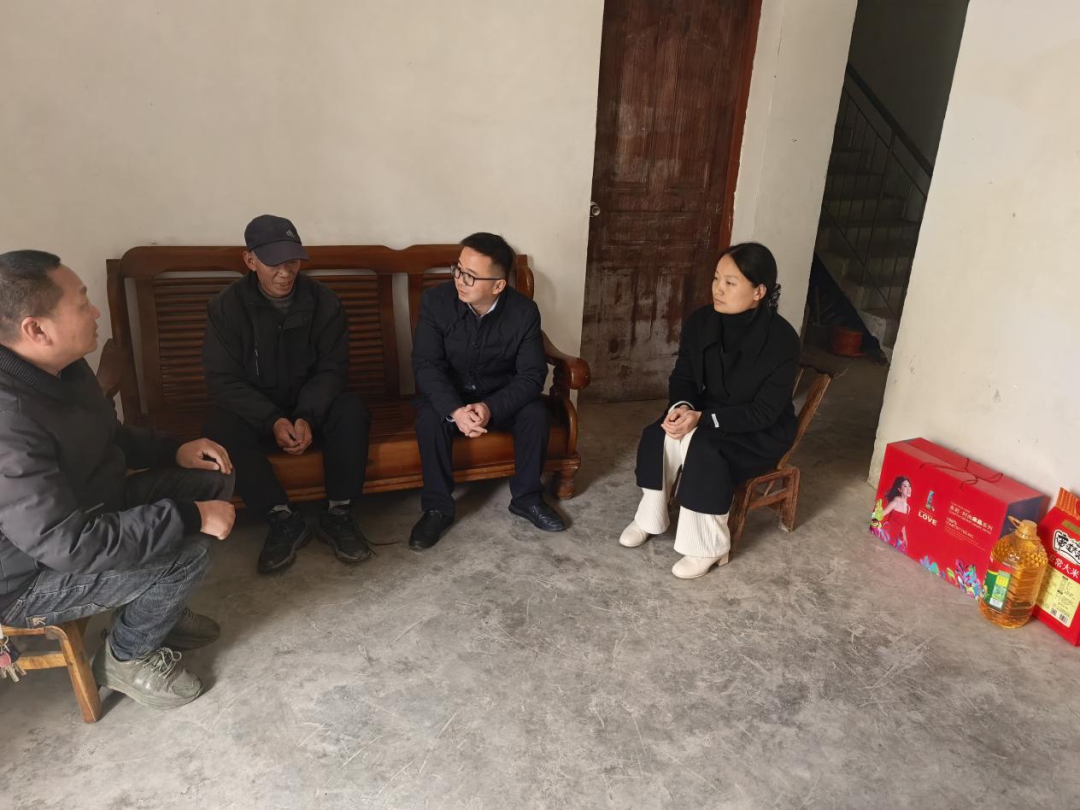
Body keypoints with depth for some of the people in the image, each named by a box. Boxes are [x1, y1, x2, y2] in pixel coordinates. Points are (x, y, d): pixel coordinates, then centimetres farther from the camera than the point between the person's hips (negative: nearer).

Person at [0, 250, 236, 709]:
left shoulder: (58, 367, -5)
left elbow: (106, 439, 13)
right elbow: (69, 545, -37)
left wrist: (173, 451, -2)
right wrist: (191, 517, -32)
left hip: (88, 506, 9)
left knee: (213, 481, 4)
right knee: (187, 553, -26)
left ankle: (161, 612, 20)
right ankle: (126, 657, 6)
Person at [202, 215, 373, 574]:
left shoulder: (323, 301, -8)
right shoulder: (226, 306, -11)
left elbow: (333, 368, -9)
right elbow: (223, 380, -14)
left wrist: (308, 417, -28)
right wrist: (273, 421, -29)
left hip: (311, 405, 1)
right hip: (256, 411, 0)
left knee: (351, 411, -30)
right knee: (219, 430, -32)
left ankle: (337, 513, -16)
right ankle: (283, 519, -18)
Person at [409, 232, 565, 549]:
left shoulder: (524, 311, -18)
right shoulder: (435, 301, -18)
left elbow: (532, 375, -19)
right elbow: (426, 365, -22)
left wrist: (491, 408, -35)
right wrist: (455, 410, -39)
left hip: (501, 396, 1)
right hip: (448, 394, 0)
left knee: (535, 413, -26)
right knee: (429, 419, -31)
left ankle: (526, 497, -4)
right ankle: (437, 507, -13)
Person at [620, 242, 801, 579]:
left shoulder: (782, 339, -24)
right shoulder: (701, 322, -8)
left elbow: (765, 411, -24)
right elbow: (682, 377, 0)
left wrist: (702, 418, -31)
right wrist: (681, 407, -24)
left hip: (761, 433, -5)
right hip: (708, 413, 5)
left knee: (704, 449, -31)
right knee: (659, 434, -21)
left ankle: (708, 546, -13)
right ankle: (650, 518, 0)